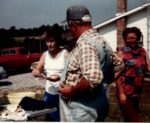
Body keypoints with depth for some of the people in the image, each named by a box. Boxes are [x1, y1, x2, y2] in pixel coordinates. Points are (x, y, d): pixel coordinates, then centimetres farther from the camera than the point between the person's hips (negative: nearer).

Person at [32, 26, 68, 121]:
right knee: (49, 118, 14)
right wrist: (36, 72, -16)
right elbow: (36, 70, 7)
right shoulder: (45, 54, 8)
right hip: (49, 93, 6)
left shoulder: (65, 54, -9)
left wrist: (60, 77, -31)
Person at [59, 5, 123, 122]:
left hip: (82, 111, -9)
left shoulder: (85, 43, -23)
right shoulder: (100, 40, 6)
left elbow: (93, 77, -37)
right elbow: (118, 63, 19)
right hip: (97, 105, 9)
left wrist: (72, 90, -24)